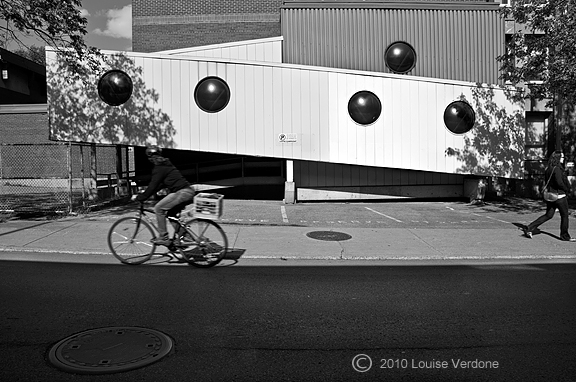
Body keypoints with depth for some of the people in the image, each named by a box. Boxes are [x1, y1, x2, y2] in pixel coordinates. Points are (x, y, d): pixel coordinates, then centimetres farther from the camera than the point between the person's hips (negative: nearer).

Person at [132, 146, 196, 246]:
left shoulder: (159, 168, -6)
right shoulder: (166, 165, 23)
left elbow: (153, 186, -9)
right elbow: (162, 184, 29)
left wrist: (139, 197, 2)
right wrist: (144, 194, 33)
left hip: (182, 192, -10)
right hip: (189, 191, 10)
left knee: (158, 208, -3)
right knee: (171, 213, 20)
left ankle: (163, 238, 0)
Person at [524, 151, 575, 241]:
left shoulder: (548, 169, 9)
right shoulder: (557, 169, -16)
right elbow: (559, 182, -23)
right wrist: (566, 190, -7)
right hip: (559, 196, -8)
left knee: (548, 215, 12)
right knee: (564, 216, 8)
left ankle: (529, 228, 3)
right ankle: (565, 236, 20)